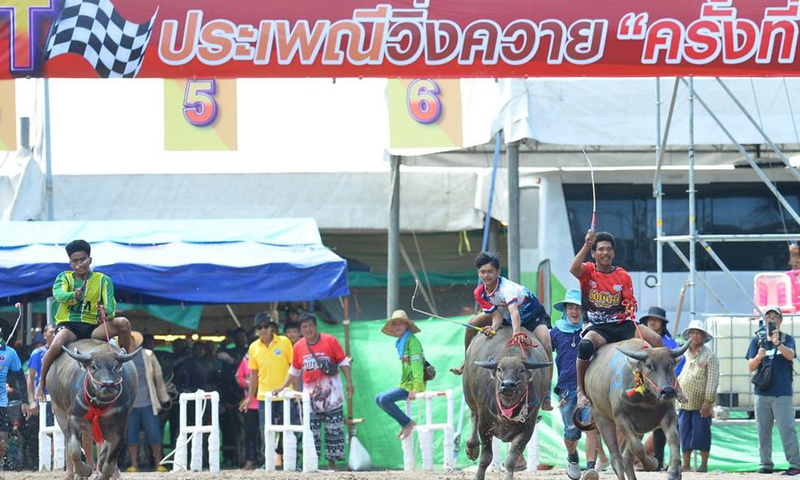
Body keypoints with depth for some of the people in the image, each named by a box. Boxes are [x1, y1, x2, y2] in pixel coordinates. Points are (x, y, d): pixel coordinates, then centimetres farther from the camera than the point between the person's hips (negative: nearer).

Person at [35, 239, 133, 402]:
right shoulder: (64, 278, 8)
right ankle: (41, 383, -13)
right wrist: (74, 295, -37)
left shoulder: (103, 280, 7)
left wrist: (106, 312, -30)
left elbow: (111, 306, -5)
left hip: (93, 327, 1)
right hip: (68, 325, -1)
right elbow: (59, 294, -15)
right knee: (56, 345, -35)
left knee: (123, 323, -24)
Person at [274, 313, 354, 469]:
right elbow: (294, 371, 17)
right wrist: (283, 387, 14)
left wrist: (349, 382, -9)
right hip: (310, 397, 2)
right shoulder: (298, 347, 3)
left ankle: (332, 463, 9)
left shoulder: (330, 341, -6)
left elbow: (343, 362, 0)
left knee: (334, 431, 1)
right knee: (311, 433, 0)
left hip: (331, 396, -2)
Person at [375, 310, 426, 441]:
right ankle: (405, 424, 10)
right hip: (405, 384, 10)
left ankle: (407, 423, -9)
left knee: (384, 399, -21)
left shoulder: (412, 341, -14)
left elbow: (417, 365, -21)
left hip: (411, 386, -10)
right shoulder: (401, 342, 14)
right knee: (379, 399, 12)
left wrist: (416, 388, -26)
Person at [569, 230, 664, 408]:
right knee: (585, 345, -37)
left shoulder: (623, 276, 10)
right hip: (598, 328, -3)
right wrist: (587, 245, -27)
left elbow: (630, 302, 10)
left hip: (622, 324, 3)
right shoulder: (588, 271, 3)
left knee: (656, 339, -18)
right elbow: (573, 269, -20)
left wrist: (630, 310, -14)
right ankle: (581, 390, -22)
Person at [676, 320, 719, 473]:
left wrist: (708, 402, -15)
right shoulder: (683, 355, 13)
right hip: (684, 403, 5)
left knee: (701, 435, -3)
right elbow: (676, 377, 17)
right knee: (684, 434, 4)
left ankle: (704, 465, 5)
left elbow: (712, 380, -8)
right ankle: (686, 465, 9)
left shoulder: (709, 357, -3)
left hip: (701, 404, -5)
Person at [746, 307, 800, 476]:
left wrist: (777, 343, -34)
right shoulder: (757, 340, 9)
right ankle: (766, 464, 12)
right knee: (763, 431, 5)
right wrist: (759, 357, -18)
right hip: (762, 392, 3)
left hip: (782, 393, -3)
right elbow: (751, 366, 4)